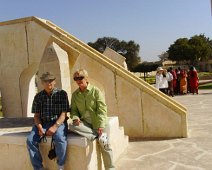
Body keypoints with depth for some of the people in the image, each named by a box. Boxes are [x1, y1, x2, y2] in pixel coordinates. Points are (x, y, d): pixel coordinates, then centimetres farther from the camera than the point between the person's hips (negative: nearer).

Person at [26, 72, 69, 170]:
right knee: (30, 140, -21)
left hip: (58, 122, -3)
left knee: (60, 139, -33)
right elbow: (36, 115, 7)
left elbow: (64, 113, -7)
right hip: (43, 123, 3)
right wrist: (40, 127, -13)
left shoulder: (62, 94, -1)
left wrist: (55, 126, -22)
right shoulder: (38, 97, 8)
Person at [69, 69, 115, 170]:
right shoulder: (75, 94, 8)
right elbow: (74, 110, 10)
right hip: (84, 122, 3)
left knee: (104, 143, -18)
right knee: (72, 126, -28)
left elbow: (102, 109, -9)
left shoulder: (95, 91, -4)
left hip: (96, 123, -3)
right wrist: (75, 118, -15)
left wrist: (101, 126, -20)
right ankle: (96, 134, -21)